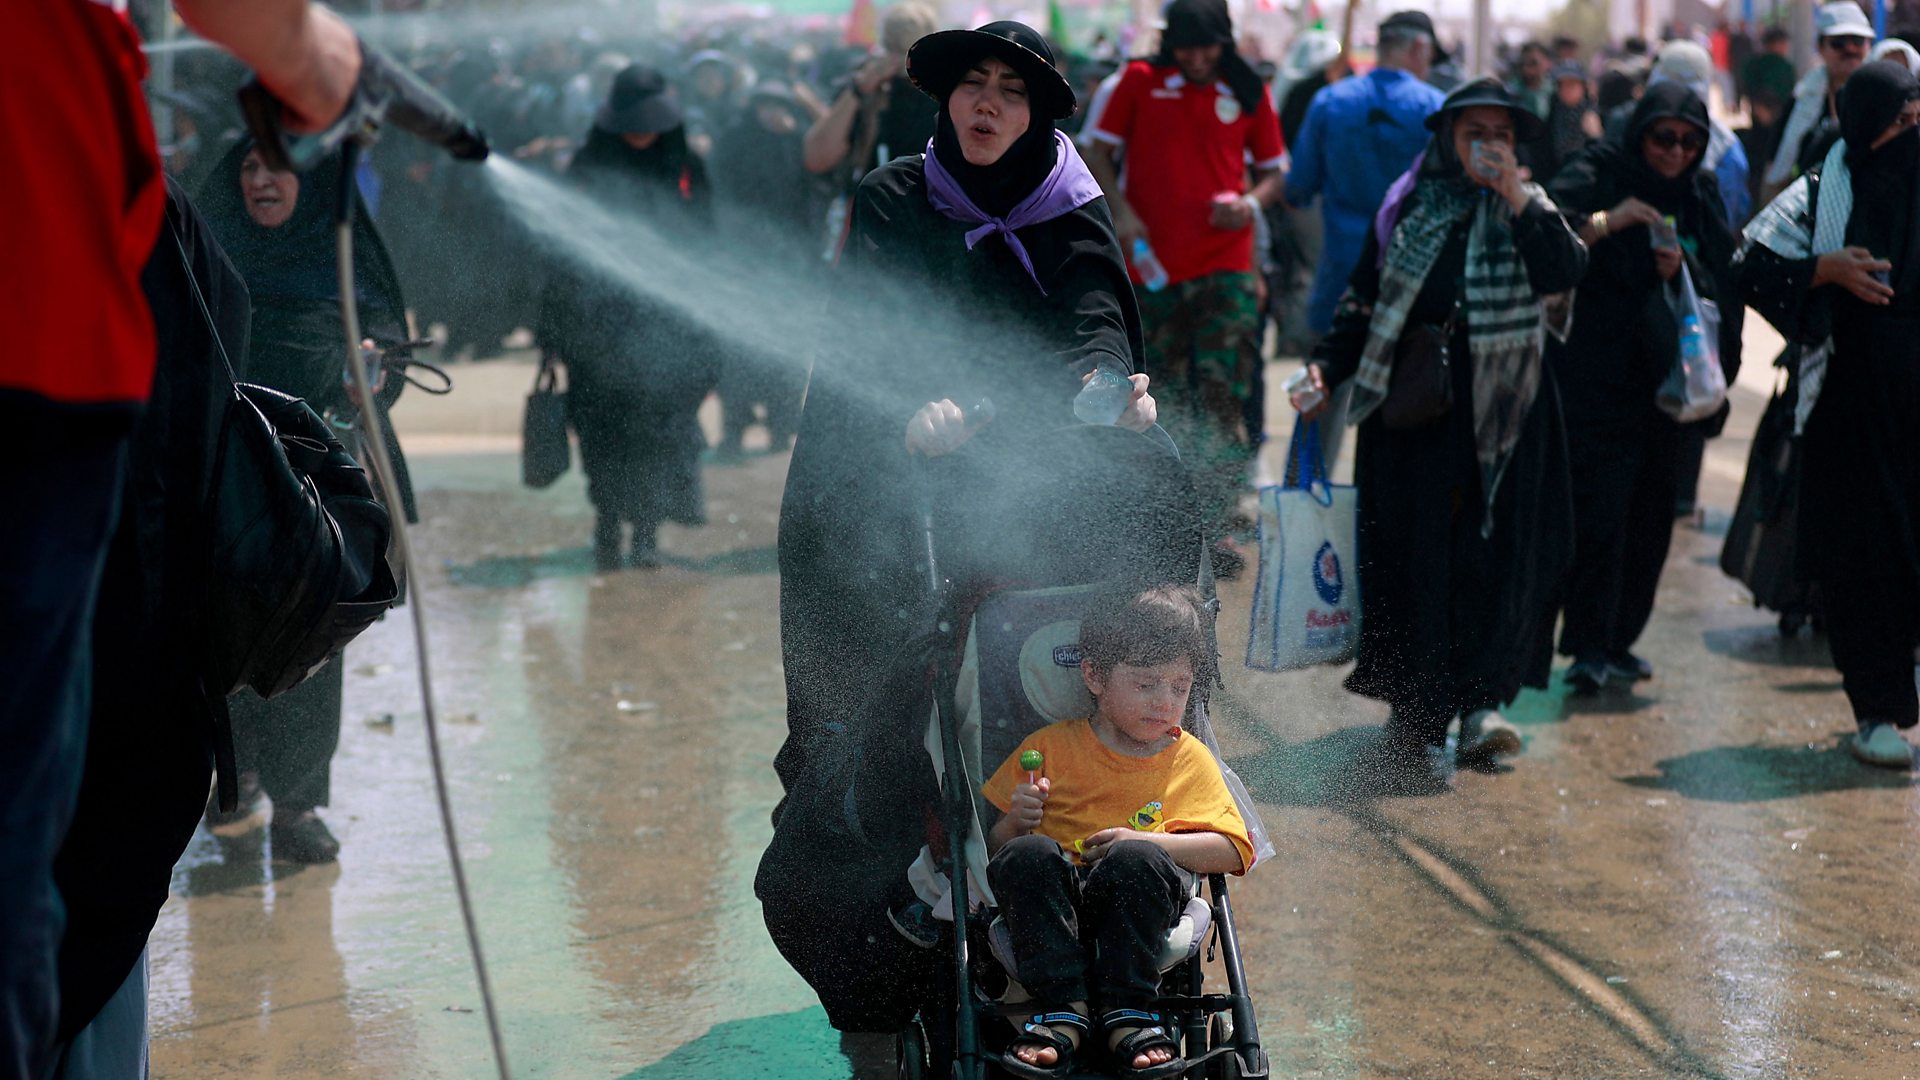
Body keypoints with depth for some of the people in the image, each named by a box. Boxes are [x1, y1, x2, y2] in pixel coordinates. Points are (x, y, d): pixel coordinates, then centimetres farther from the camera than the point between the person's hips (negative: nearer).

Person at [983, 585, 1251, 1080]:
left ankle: (1128, 1013, -31)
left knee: (1134, 859, -34)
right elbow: (995, 845, 15)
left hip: (1132, 905, -1)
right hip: (1053, 899, 1)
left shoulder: (1189, 758, 15)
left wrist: (1150, 843, -11)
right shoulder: (1050, 746, 15)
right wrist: (1016, 821, -10)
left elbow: (1232, 852, 4)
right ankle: (1060, 1010, -34)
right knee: (1027, 854, -32)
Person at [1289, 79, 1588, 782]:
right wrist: (1327, 367, -6)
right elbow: (1364, 304, 8)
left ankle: (1482, 701, -5)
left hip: (1504, 411, 0)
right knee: (1415, 559, -1)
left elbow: (1566, 270, -12)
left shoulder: (1529, 209, 7)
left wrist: (1517, 199, -15)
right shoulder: (1409, 211, 6)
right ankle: (1415, 720, 6)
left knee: (1501, 556, -8)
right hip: (1416, 411, 0)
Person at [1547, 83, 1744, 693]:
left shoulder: (1701, 194, 12)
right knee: (1600, 510, -13)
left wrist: (1684, 269, -11)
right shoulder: (1596, 178, -5)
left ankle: (1618, 641, 19)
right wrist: (1603, 223, -30)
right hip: (1597, 378, -6)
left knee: (1653, 514, 8)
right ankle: (1589, 648, -13)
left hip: (1666, 376, 6)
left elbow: (1725, 281, 8)